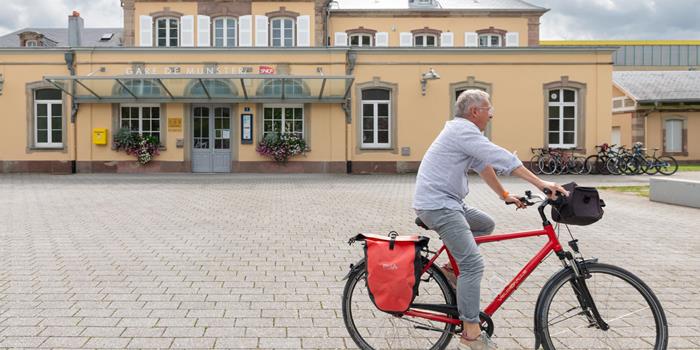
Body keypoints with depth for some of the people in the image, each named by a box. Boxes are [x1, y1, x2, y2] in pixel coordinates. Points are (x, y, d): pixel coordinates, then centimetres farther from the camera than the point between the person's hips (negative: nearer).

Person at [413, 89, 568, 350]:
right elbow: (503, 160, -20)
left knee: (486, 224, 22)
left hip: (444, 203, 10)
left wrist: (505, 195, 25)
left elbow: (484, 167, 24)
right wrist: (541, 184, -20)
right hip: (438, 206, -10)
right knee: (473, 264, -13)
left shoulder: (462, 131, 19)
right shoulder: (463, 130, -14)